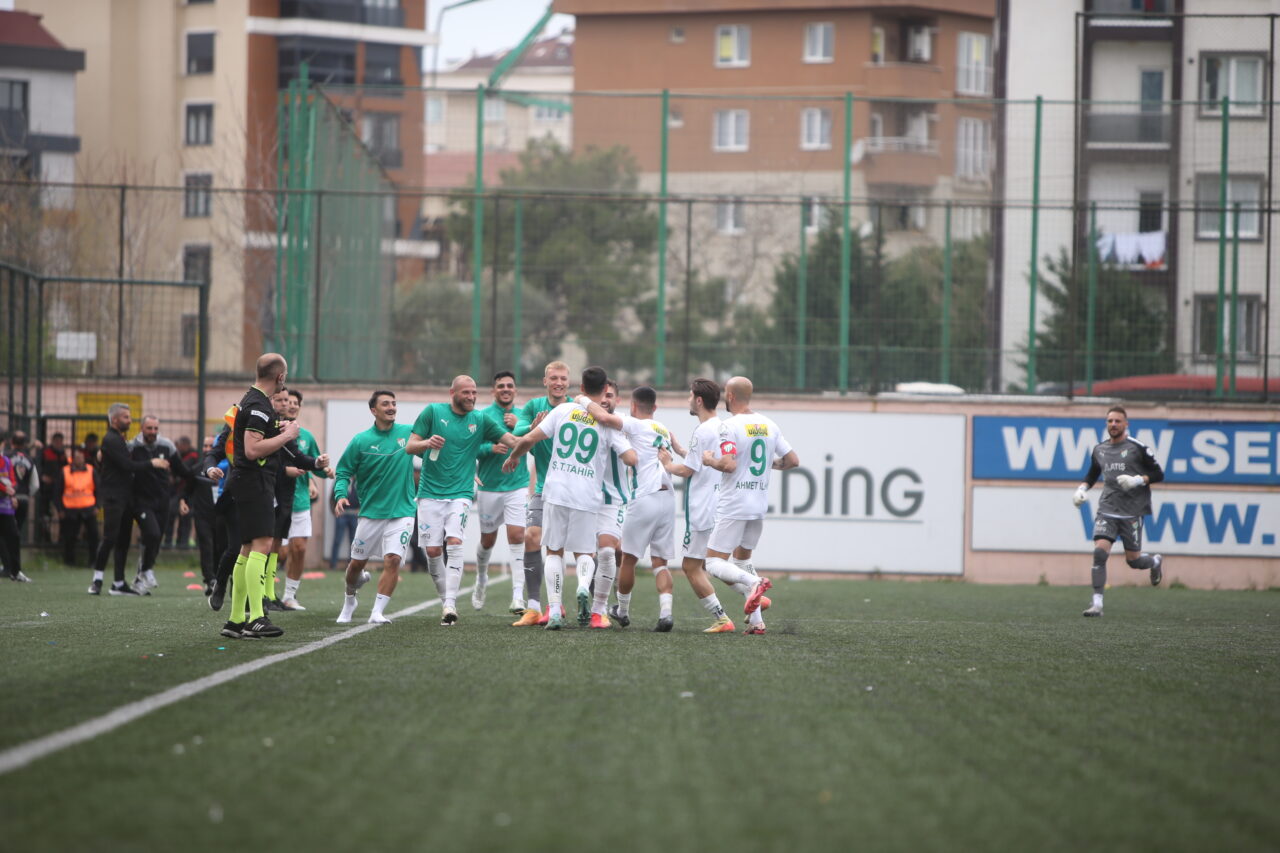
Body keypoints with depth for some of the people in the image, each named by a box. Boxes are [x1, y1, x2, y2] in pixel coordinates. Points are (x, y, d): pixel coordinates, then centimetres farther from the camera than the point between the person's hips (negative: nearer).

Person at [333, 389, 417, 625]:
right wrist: (340, 495, -16)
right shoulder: (361, 441, -4)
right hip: (371, 513, 0)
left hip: (401, 512, 0)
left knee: (393, 560, -16)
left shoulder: (408, 433, 0)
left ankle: (377, 612, -10)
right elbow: (343, 472, 1)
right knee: (357, 563, 9)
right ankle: (349, 600, 38)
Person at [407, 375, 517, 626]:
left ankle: (450, 604, -22)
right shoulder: (433, 412, 3)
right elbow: (410, 446, 2)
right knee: (432, 550, -3)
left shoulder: (480, 420, 7)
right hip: (430, 493, 0)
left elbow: (513, 441, 1)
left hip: (460, 494, 0)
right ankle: (446, 598, 17)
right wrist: (427, 443, -20)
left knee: (454, 543, -20)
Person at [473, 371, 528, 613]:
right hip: (489, 487, 0)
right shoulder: (483, 416, -1)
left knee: (517, 536, -12)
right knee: (488, 540, 11)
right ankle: (481, 581, 39)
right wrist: (491, 448, -22)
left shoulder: (522, 415, 6)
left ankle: (518, 596, -15)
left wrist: (519, 427, -13)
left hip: (517, 486, 0)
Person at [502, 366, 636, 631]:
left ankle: (555, 610, 1)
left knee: (554, 551, 12)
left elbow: (529, 439, 2)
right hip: (587, 495, -1)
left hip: (557, 490, 1)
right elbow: (631, 458, -8)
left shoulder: (563, 410, 3)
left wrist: (513, 457, 22)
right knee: (583, 551, 12)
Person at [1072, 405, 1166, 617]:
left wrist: (1138, 480, -17)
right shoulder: (1099, 451, 10)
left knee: (1133, 559, 3)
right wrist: (1082, 488, 7)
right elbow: (1092, 476, 26)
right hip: (1107, 510, 3)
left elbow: (1158, 474, -1)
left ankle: (1155, 561, 40)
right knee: (1100, 552, -16)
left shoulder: (1137, 448, -4)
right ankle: (1097, 602, -14)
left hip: (1132, 512, -3)